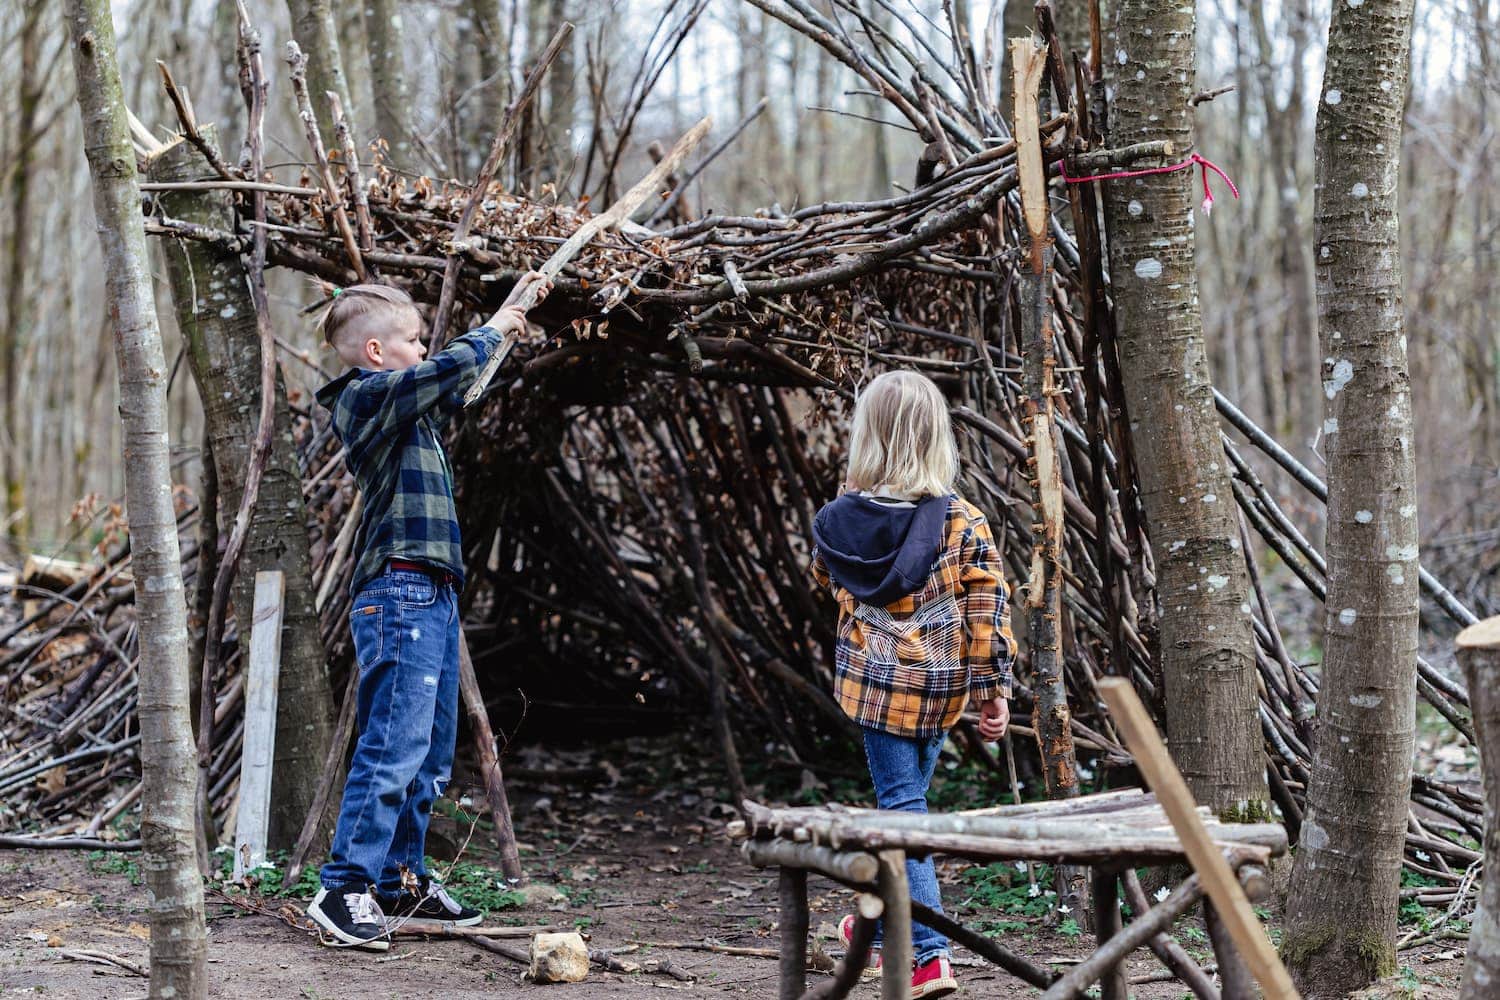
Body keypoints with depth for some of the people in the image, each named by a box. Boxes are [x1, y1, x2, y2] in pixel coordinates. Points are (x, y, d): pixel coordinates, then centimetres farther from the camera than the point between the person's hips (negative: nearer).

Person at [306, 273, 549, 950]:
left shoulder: (408, 404, 19)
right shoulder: (365, 397, -9)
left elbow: (458, 381, 37)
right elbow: (450, 367, -21)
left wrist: (513, 308, 34)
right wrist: (493, 330, -2)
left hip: (433, 596, 10)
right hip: (400, 594, -10)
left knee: (430, 755, 12)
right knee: (394, 748, -14)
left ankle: (399, 881, 19)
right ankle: (344, 889, -13)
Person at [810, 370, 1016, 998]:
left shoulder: (840, 520, -6)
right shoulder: (963, 522, -9)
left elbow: (827, 579, 15)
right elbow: (986, 611, -9)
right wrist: (994, 690, -2)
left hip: (876, 680, -2)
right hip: (942, 687, 2)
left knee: (901, 806, 1)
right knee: (905, 798, 19)